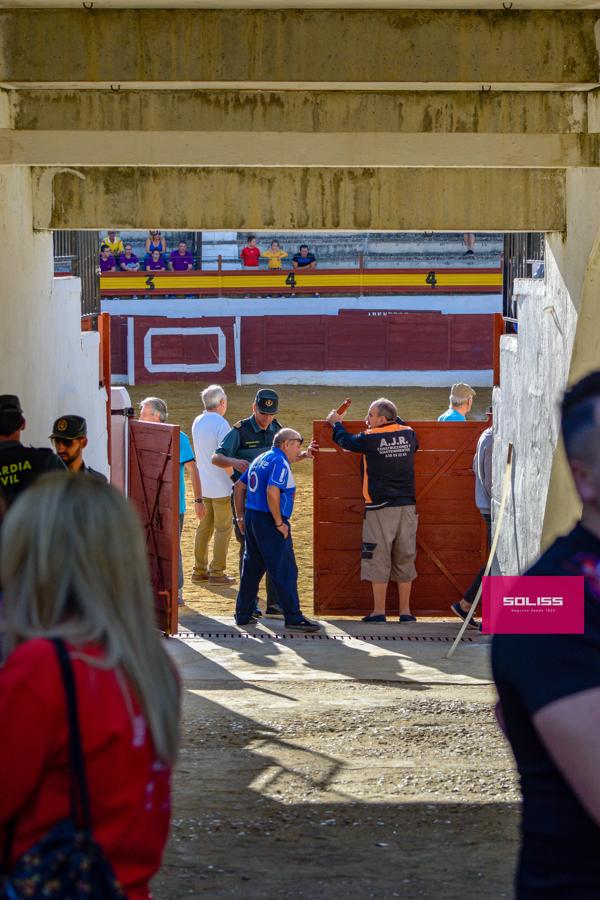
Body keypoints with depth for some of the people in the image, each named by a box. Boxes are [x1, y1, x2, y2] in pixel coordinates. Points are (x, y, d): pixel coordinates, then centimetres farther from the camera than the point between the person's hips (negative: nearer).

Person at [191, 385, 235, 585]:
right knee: (223, 528, 1)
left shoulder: (197, 422, 8)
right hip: (221, 486, -7)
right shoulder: (220, 424, -17)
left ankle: (199, 570, 16)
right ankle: (217, 572, 2)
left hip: (203, 485, 7)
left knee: (204, 527, 13)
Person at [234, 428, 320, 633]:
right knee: (285, 570, -6)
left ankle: (243, 615, 19)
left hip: (252, 517, 9)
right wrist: (280, 523, -18)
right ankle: (293, 618, -7)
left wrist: (241, 517, 22)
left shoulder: (260, 459, 17)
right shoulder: (280, 462, -12)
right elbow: (272, 492, -25)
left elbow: (240, 486, 21)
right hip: (269, 520, -9)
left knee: (251, 568, 15)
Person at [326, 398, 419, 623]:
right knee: (404, 559, 9)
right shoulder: (408, 434, 4)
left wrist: (336, 423, 29)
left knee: (378, 559, 1)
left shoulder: (370, 438, -8)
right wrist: (394, 418, 35)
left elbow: (345, 441, 10)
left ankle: (379, 611, 1)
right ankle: (405, 611, 10)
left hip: (380, 507, -4)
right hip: (407, 506, 4)